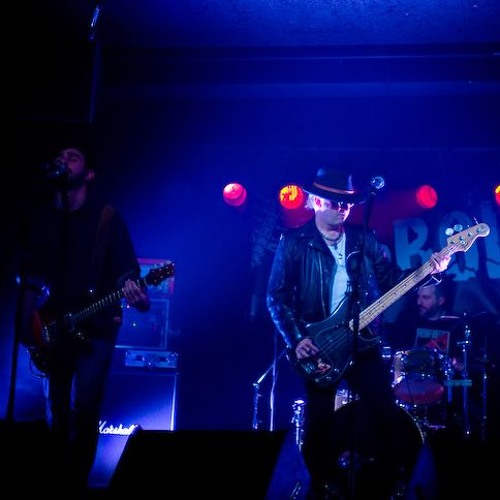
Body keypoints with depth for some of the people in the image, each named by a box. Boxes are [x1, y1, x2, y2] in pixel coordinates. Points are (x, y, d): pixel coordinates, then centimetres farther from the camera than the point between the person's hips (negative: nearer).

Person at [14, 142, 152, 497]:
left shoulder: (107, 218, -3)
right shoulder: (38, 218, 7)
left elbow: (128, 271, -8)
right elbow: (30, 277, 11)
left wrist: (138, 296, -28)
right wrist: (25, 321, 5)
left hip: (95, 328, -3)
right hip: (51, 329, 4)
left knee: (85, 409, -9)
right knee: (56, 410, 9)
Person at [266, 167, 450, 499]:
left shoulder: (364, 240, 9)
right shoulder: (294, 243, -1)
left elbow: (392, 279, 6)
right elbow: (277, 296, -4)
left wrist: (429, 270, -10)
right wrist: (296, 340, -14)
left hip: (363, 340, 3)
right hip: (317, 345, -2)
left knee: (386, 414, -4)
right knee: (320, 424, 1)